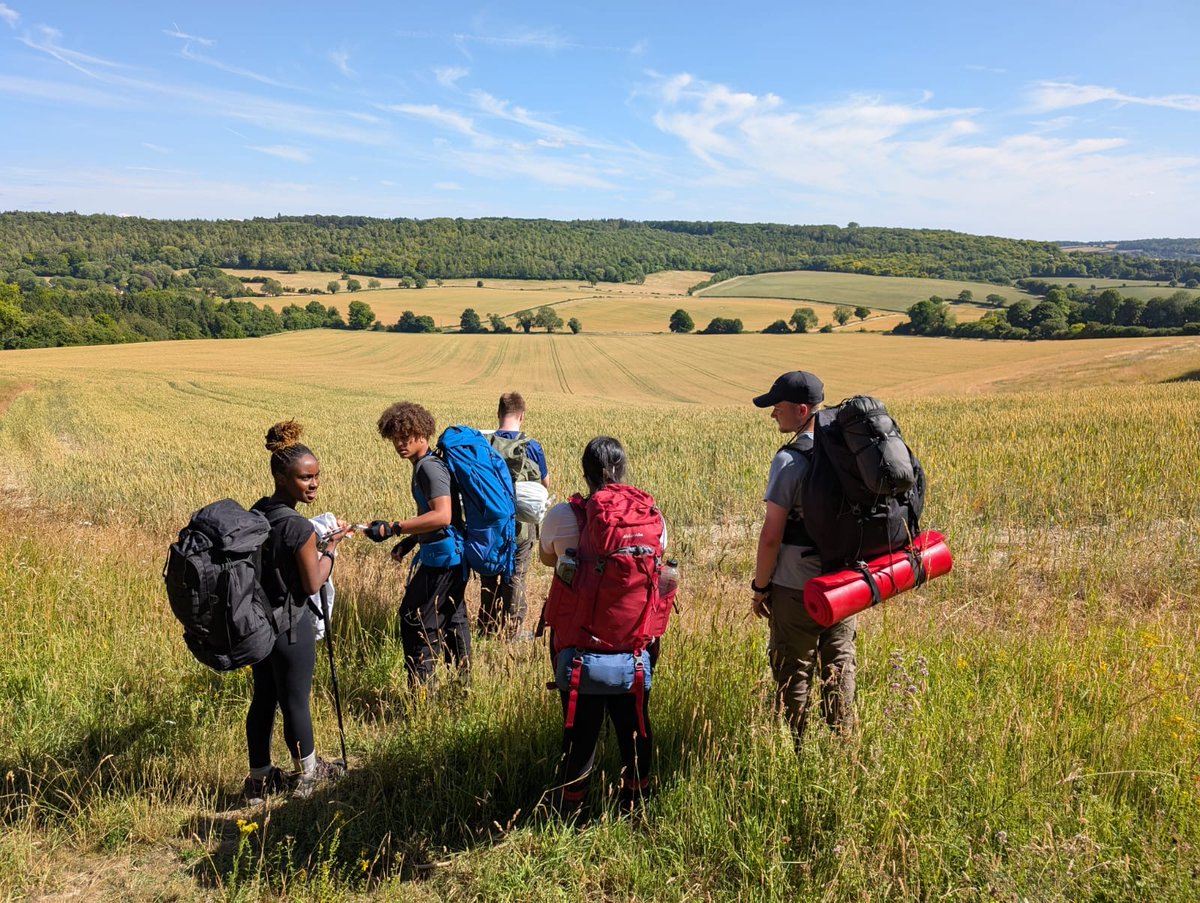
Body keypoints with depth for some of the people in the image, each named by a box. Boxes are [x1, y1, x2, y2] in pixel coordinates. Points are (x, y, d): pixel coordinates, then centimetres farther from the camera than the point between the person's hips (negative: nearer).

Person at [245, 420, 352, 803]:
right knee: (295, 701, 10)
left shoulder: (256, 513, 1)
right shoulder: (299, 527, -24)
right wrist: (332, 546, -5)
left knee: (263, 699, 18)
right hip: (290, 625, -8)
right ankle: (307, 773, 30)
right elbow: (312, 584, -15)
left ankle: (260, 779, 30)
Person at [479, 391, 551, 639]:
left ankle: (486, 626, 28)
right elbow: (545, 482, 0)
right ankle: (512, 630, 16)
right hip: (521, 525, -3)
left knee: (488, 574, 17)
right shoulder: (531, 447, -14)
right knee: (515, 576, 9)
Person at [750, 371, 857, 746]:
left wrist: (760, 587, -7)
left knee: (794, 673, 8)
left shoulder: (790, 460, -19)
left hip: (796, 588, -6)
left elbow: (772, 535, -18)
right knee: (840, 669, 19)